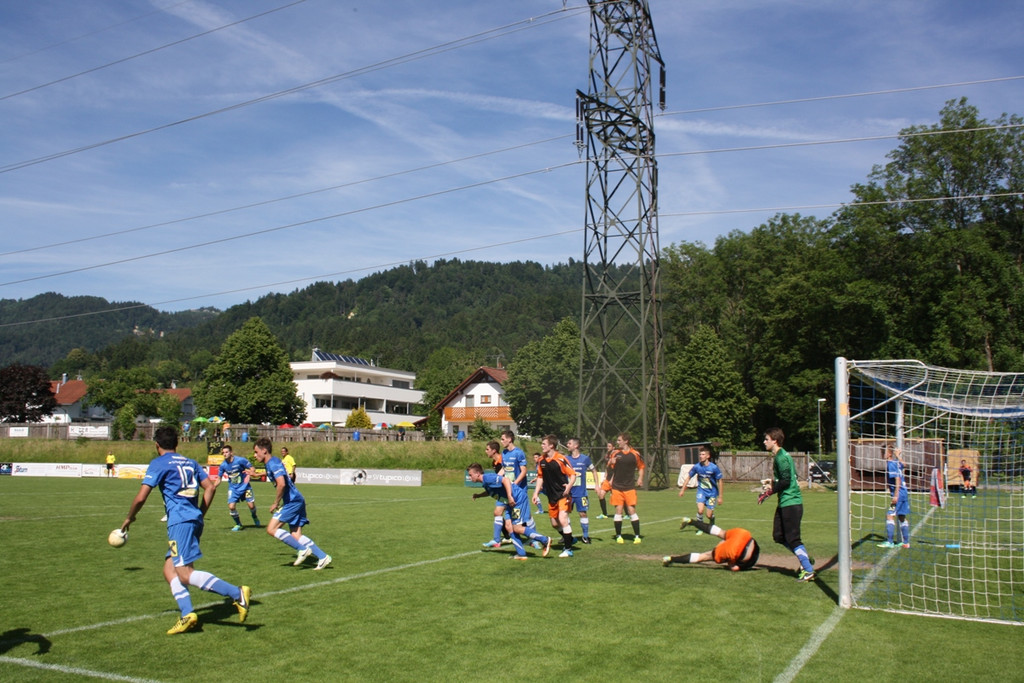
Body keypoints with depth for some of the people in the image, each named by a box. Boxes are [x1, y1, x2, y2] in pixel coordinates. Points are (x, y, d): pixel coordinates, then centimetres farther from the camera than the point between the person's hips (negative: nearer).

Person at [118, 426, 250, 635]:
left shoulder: (158, 463, 0)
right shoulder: (190, 462, 19)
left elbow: (141, 497, -5)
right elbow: (210, 487, 15)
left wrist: (129, 518, 12)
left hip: (180, 522, -8)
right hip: (195, 520, 8)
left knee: (186, 574, -10)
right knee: (169, 569, 15)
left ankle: (237, 593, -23)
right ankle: (187, 615, 1)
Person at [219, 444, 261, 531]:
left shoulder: (240, 460, -18)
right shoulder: (223, 465, -7)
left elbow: (251, 469, -8)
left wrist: (248, 476, -27)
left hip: (244, 486, -2)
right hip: (233, 488, 3)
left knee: (251, 505, -7)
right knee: (231, 507, -13)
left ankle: (255, 518, 29)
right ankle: (238, 524, 12)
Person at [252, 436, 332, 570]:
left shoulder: (273, 463, -13)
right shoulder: (271, 463, 18)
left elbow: (281, 483, -26)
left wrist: (276, 503, -16)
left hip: (292, 501, -10)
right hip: (296, 501, 10)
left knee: (272, 529, -10)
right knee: (296, 535, 6)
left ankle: (302, 549, -9)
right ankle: (322, 557, 3)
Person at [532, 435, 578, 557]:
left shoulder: (560, 459, -16)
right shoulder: (541, 460, 3)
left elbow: (573, 474, -14)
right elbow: (540, 477, 15)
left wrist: (569, 486, -31)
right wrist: (536, 493, 10)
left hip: (563, 494, -7)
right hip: (551, 496, 7)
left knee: (562, 519, -20)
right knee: (554, 524, 13)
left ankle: (568, 549, -9)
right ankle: (568, 538, 40)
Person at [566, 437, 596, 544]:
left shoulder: (585, 458, -1)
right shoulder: (565, 459, 2)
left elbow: (594, 471, 10)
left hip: (581, 492, -2)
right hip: (568, 492, 2)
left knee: (583, 513, 0)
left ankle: (586, 536, 14)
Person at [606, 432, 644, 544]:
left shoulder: (635, 454, 0)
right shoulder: (615, 453, 3)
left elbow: (641, 467, 11)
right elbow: (610, 467, 3)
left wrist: (640, 479, -3)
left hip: (630, 487, -1)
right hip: (617, 487, 1)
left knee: (631, 510, -5)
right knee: (618, 510, 1)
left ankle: (637, 536, 5)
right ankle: (618, 536, 11)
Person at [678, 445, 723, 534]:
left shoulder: (714, 468, -18)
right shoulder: (697, 467, -10)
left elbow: (719, 482, -9)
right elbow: (688, 477, 5)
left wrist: (720, 497, -6)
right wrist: (682, 490, 7)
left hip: (712, 493, -1)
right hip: (701, 491, 2)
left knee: (709, 515, -1)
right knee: (700, 510, -21)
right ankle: (700, 528, 3)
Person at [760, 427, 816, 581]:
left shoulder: (781, 457, -16)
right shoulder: (777, 456, 14)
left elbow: (786, 481, -21)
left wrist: (770, 491, -14)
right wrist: (772, 486, 10)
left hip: (791, 502, -10)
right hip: (784, 502, 10)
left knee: (792, 538, -7)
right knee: (778, 536, 13)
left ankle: (808, 570, 0)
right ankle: (805, 558, 22)